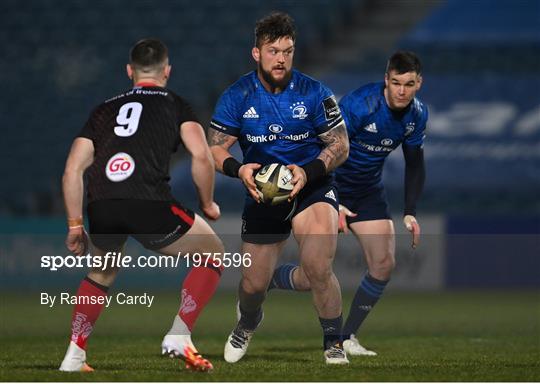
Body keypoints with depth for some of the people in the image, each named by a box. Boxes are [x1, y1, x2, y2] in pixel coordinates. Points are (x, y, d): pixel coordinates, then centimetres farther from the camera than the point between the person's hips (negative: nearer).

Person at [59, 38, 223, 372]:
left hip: (101, 207, 4)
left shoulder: (104, 110, 27)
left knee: (102, 273, 34)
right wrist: (208, 204, 18)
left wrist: (75, 225, 27)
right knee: (212, 255, 19)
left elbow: (73, 169, 21)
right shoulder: (176, 105, 18)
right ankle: (179, 336, 6)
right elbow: (202, 157, 2)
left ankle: (75, 355, 25)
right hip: (149, 206, -4)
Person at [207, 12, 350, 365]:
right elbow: (216, 147, -1)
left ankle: (334, 343, -5)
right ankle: (247, 324, 43)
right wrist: (238, 169, -23)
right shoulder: (238, 96, -7)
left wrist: (308, 172, -23)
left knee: (318, 269, -25)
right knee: (254, 284, 7)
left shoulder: (314, 93, -11)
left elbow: (340, 145, -6)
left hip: (312, 188, -2)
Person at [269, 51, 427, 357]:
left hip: (369, 191, 6)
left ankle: (348, 338, 7)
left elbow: (415, 163, 8)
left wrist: (410, 213, 1)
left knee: (384, 264, -8)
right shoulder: (359, 104, -28)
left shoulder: (418, 114, -6)